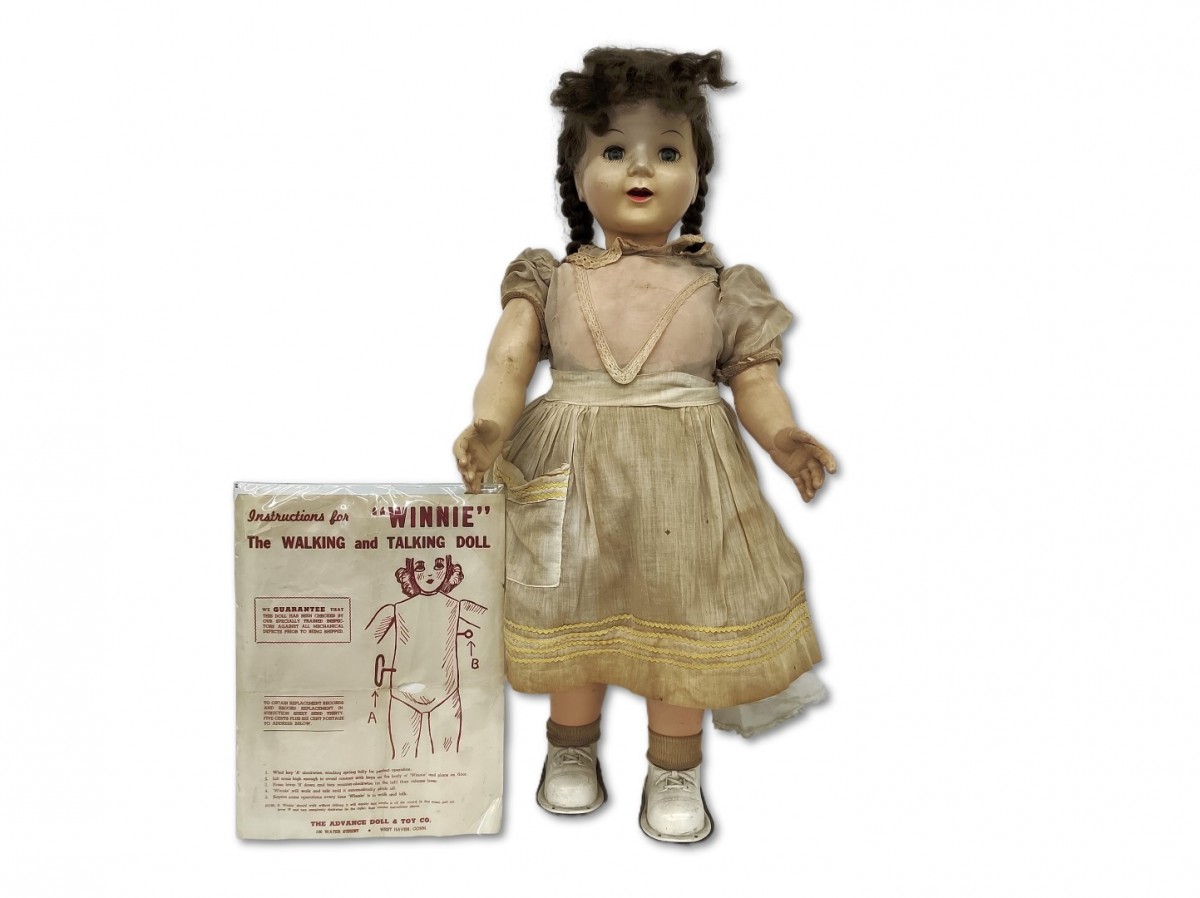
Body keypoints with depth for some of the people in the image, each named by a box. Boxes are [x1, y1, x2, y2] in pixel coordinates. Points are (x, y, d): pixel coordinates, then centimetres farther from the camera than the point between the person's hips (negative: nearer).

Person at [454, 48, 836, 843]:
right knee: (574, 618, 12)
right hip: (576, 476, 1)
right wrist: (490, 424, -27)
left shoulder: (721, 290, 4)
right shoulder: (552, 280, 4)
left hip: (684, 478, 0)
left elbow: (755, 380, 1)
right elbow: (509, 360, -7)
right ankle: (572, 749, 37)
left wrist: (783, 437, -20)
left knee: (681, 622, 5)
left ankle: (675, 771, 27)